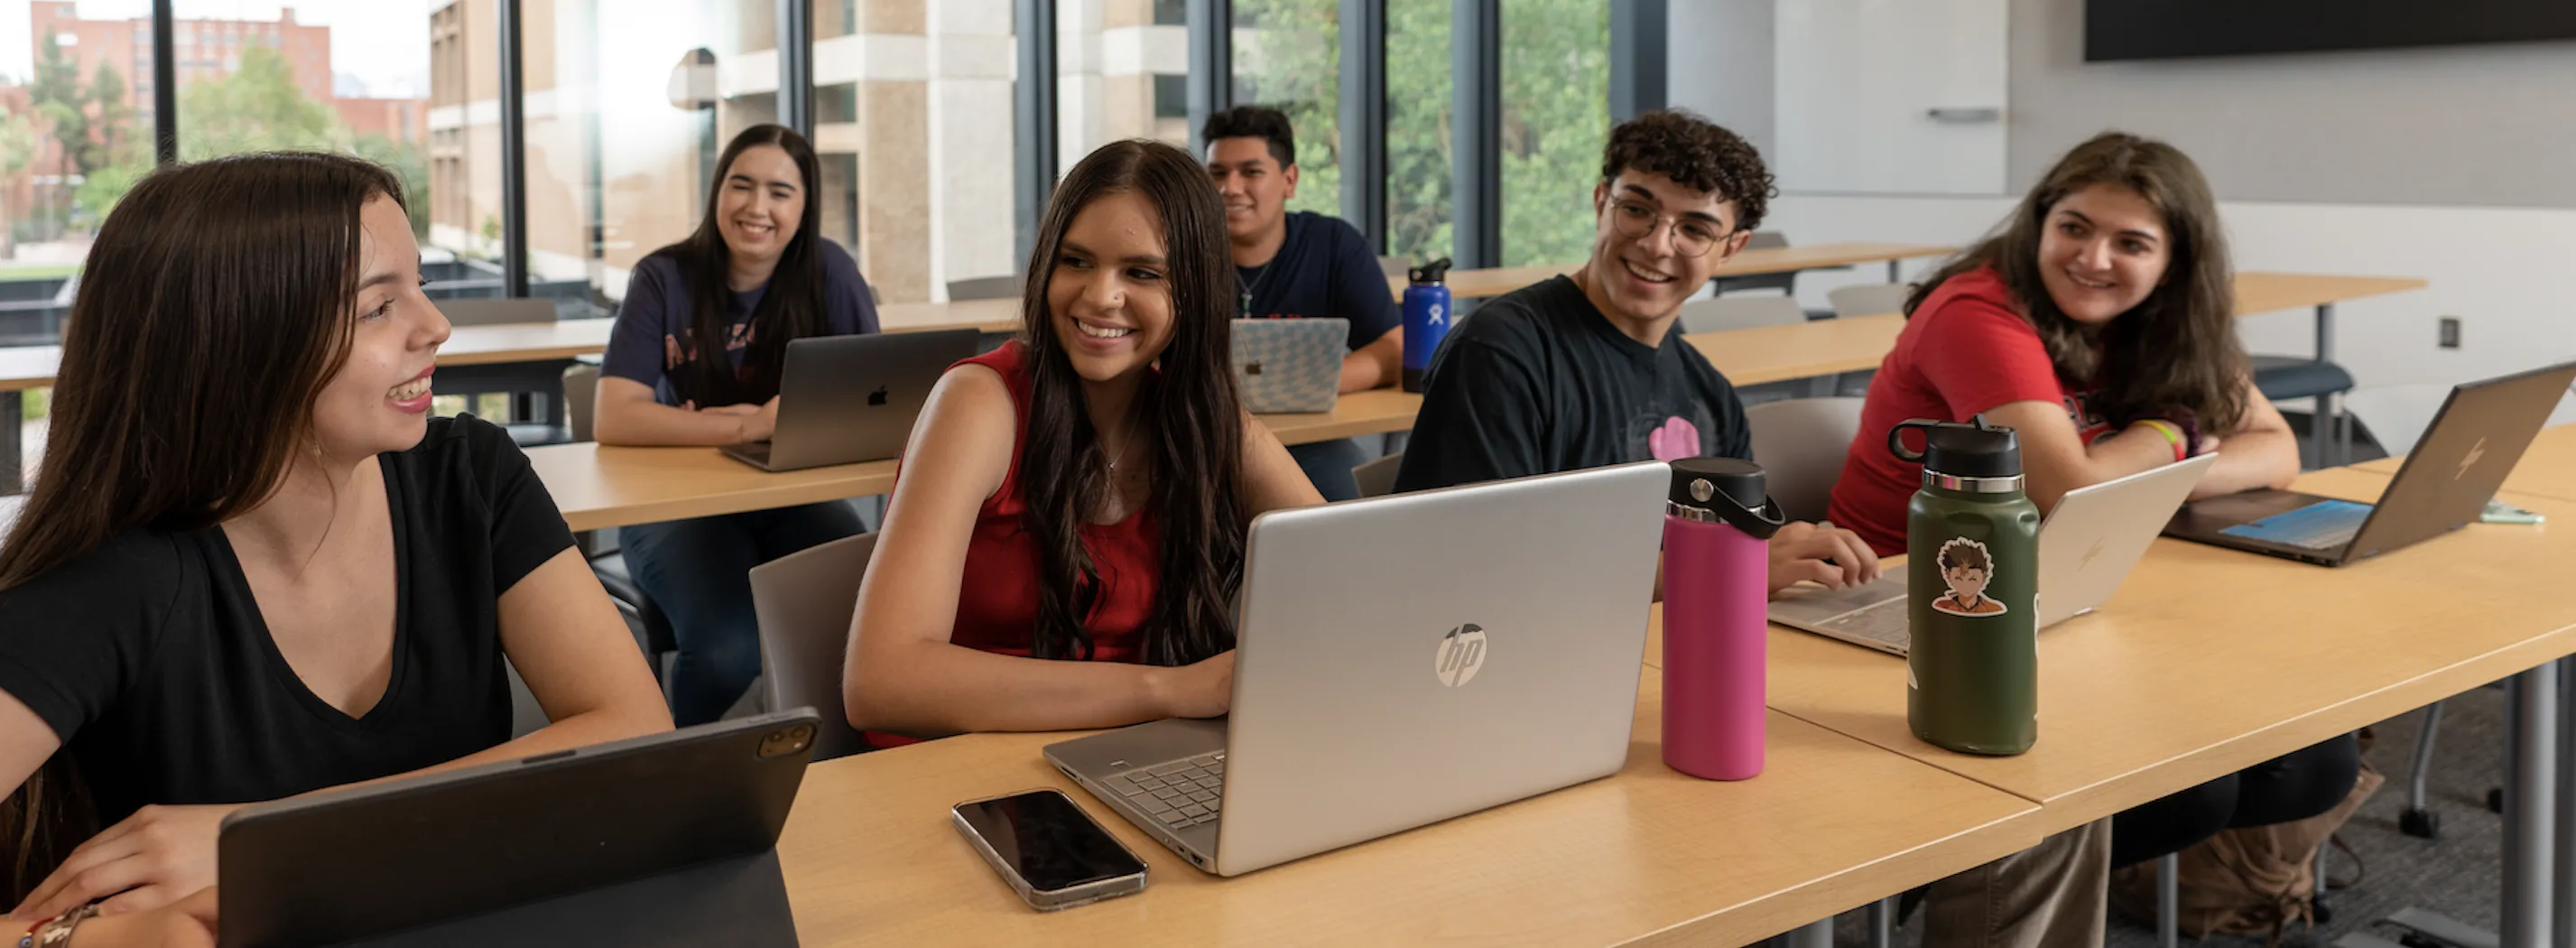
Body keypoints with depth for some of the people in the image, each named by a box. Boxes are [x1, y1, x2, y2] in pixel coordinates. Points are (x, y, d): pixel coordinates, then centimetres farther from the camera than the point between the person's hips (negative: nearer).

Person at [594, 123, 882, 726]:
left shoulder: (828, 271, -3)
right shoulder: (665, 279, -6)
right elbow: (616, 419, -17)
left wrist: (723, 419, -20)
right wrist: (752, 425, -28)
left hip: (793, 501, 2)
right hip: (679, 504, -1)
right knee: (726, 649, -29)